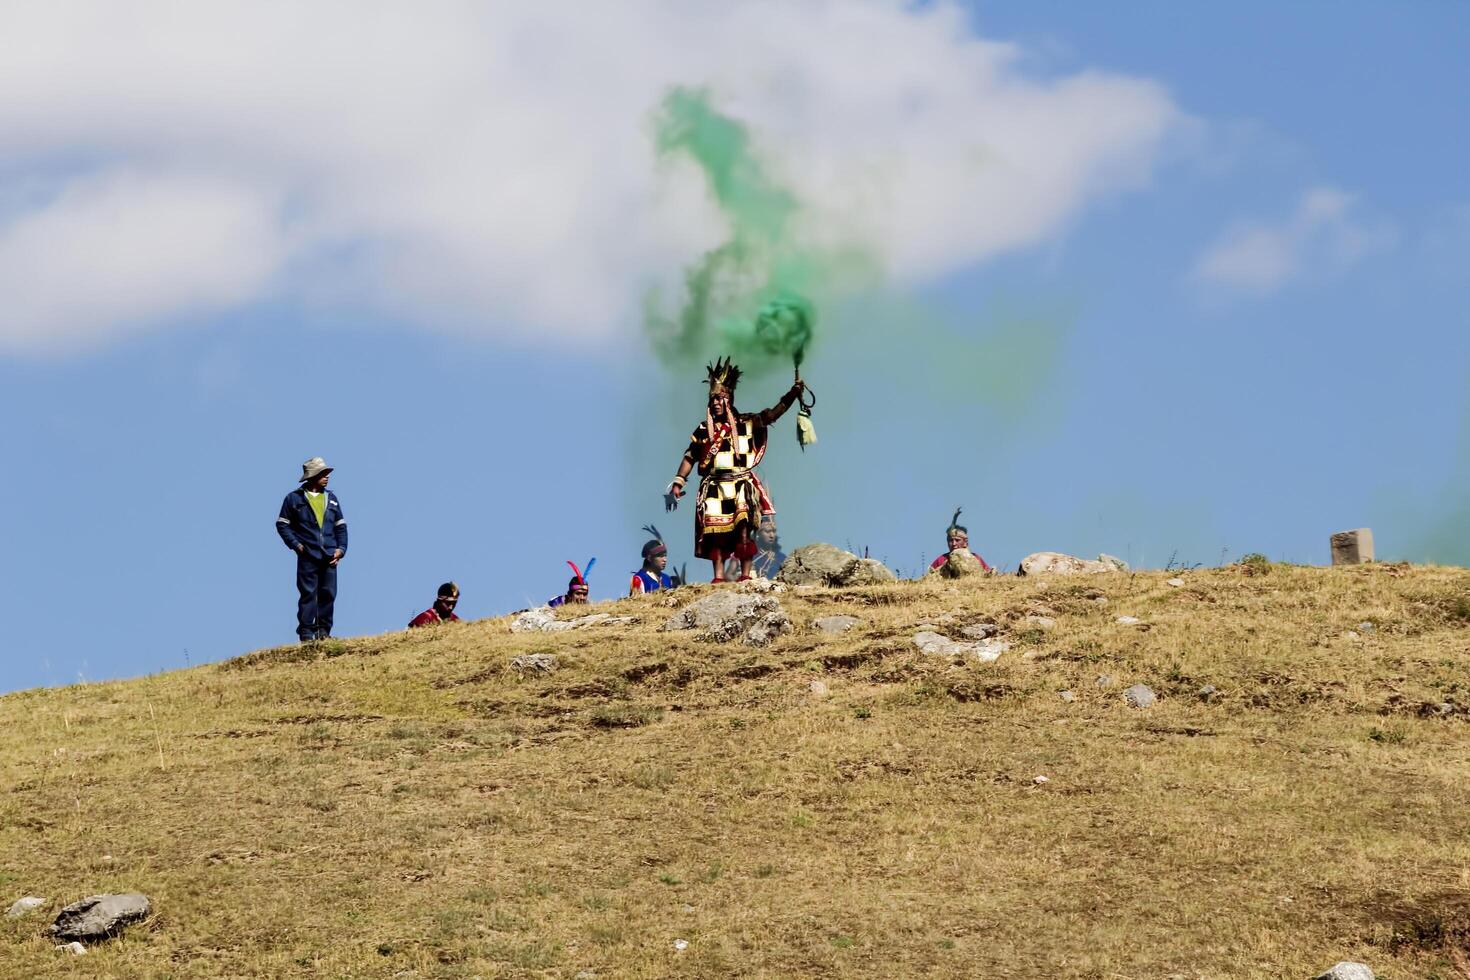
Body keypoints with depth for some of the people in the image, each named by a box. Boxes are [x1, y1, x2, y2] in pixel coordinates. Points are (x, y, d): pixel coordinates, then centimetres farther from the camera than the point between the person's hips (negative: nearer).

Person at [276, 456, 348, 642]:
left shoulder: (331, 498, 16)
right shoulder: (294, 498, 4)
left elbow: (341, 526, 18)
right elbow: (282, 524, 5)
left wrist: (341, 549, 5)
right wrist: (295, 544, -6)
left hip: (329, 556, 4)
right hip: (307, 556, -4)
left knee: (328, 594, 1)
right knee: (308, 594, -6)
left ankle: (323, 631, 8)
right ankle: (306, 633, -4)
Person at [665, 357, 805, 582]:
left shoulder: (747, 424, 9)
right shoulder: (704, 429, 13)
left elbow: (772, 414, 3)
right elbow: (689, 458, 12)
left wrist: (793, 393, -8)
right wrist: (677, 483, 4)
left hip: (741, 485, -2)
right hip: (714, 487, 2)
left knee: (743, 529, -14)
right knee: (715, 531, -5)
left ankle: (746, 575, -15)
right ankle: (719, 577, -3)